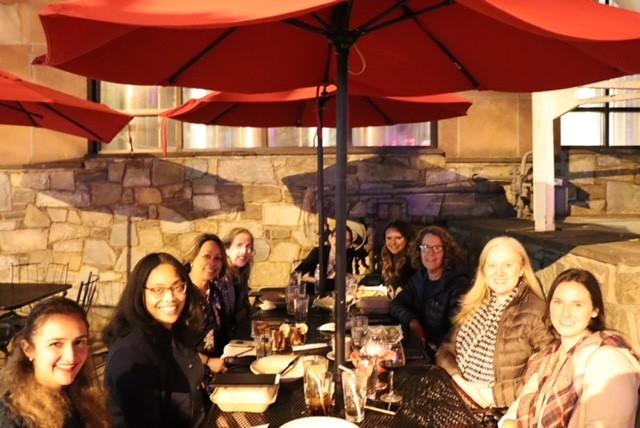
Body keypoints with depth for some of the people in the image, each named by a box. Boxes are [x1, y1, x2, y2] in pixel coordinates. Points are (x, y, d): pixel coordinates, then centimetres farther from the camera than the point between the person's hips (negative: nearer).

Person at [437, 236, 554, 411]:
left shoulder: (534, 312, -8)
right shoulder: (474, 305, 12)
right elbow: (447, 349, 10)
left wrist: (496, 394, -13)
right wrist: (459, 382, -8)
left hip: (496, 413, -6)